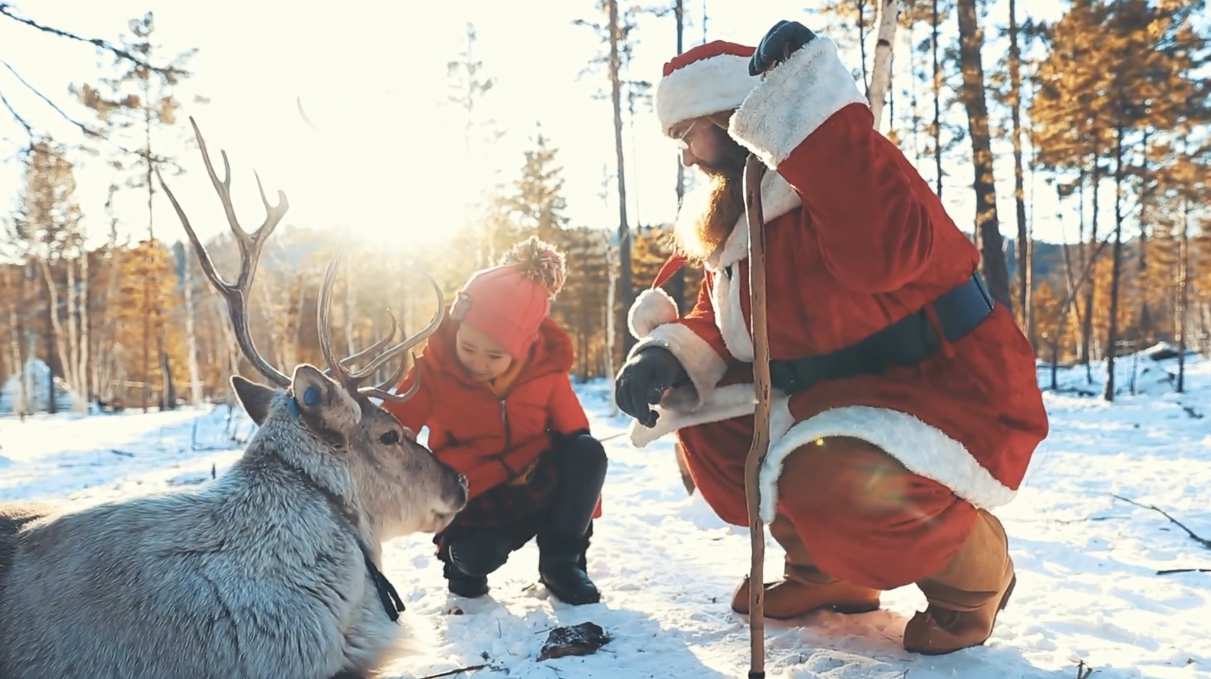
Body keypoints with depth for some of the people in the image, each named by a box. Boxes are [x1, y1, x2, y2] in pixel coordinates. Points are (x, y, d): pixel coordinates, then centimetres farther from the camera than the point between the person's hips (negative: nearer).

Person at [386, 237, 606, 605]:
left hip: (539, 489, 2)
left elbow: (575, 434, -2)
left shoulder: (547, 368, -11)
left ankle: (561, 561, -8)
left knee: (589, 451, -26)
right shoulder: (434, 370, -15)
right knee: (477, 556, -33)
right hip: (476, 503, -2)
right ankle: (460, 552, 7)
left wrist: (583, 501, -1)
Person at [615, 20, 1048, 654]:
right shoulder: (738, 216, 9)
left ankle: (972, 569, 0)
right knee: (701, 416, 1)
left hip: (953, 396, -8)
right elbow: (715, 322, 13)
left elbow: (883, 254, -40)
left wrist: (814, 111, -38)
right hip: (833, 402, 9)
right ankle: (828, 570, 14)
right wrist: (669, 354, -9)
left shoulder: (847, 173, -18)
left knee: (833, 487, -35)